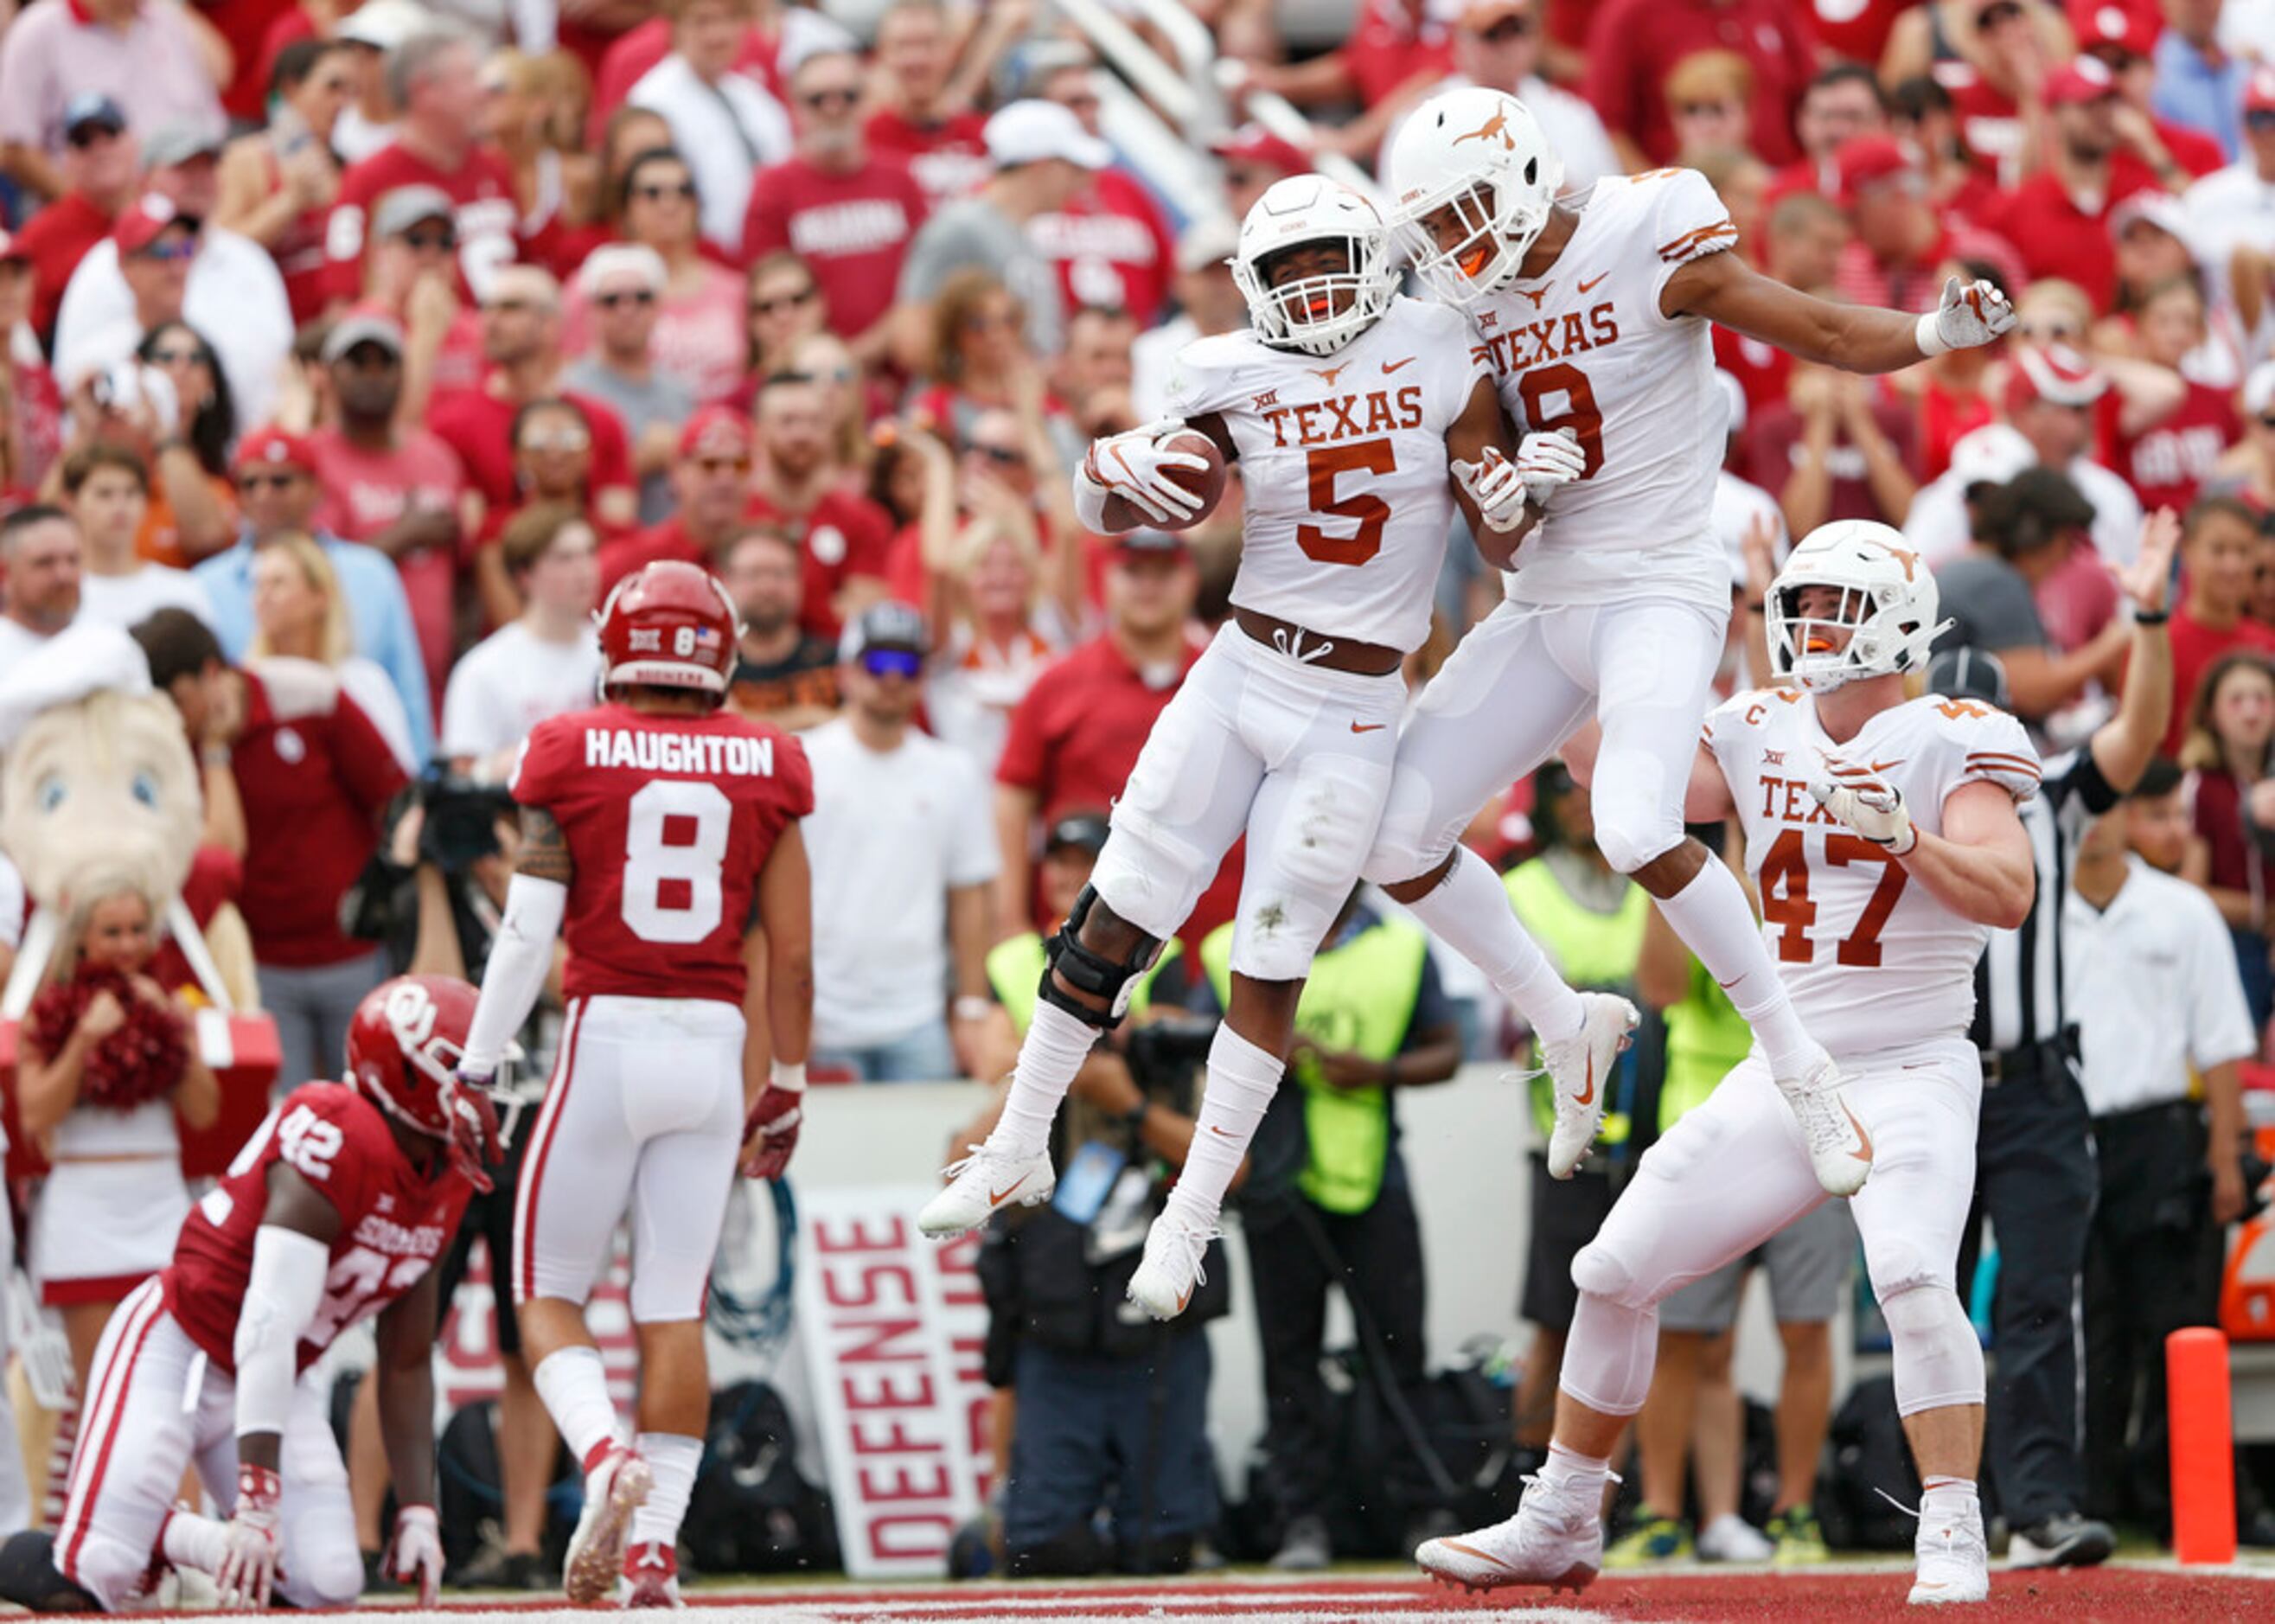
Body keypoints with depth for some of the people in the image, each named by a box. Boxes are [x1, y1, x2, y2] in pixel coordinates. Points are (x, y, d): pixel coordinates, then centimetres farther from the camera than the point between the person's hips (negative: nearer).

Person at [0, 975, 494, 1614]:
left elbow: (407, 1365, 9)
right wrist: (257, 1505, -37)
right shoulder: (339, 1141, -27)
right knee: (87, 1584, -19)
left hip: (274, 1381, 8)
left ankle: (163, 1537, 12)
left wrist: (418, 1511, 2)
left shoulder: (445, 1184, 0)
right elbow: (272, 1323, -32)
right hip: (173, 1349, -8)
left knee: (328, 1584, -9)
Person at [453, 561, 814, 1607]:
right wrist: (786, 1086, 17)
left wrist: (475, 1069, 0)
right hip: (713, 1046, 2)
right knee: (675, 1311, 7)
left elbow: (528, 932, -7)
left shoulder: (570, 756, -3)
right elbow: (792, 953, 5)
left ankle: (607, 1460, -17)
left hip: (607, 1039, -2)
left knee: (549, 1293, 9)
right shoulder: (766, 768, 3)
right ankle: (653, 1548, 1)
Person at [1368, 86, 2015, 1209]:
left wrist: (1944, 331, -34)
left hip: (1659, 593, -7)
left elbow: (1829, 334, -15)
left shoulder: (1647, 246, -12)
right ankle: (1566, 1031, 21)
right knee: (1393, 834, 1)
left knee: (1636, 831, -29)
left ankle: (1801, 1070, -13)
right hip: (1545, 603, 7)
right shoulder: (1473, 298, 7)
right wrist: (1514, 485, -12)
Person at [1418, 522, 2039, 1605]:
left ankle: (1954, 1540, -19)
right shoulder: (1761, 735, 8)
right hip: (1781, 1073, 6)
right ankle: (1559, 1525, 21)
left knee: (1912, 1278, -29)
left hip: (1910, 1075, -6)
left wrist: (1904, 835, -33)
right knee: (1615, 1272, 6)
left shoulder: (1949, 743, -8)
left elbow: (2008, 893, -19)